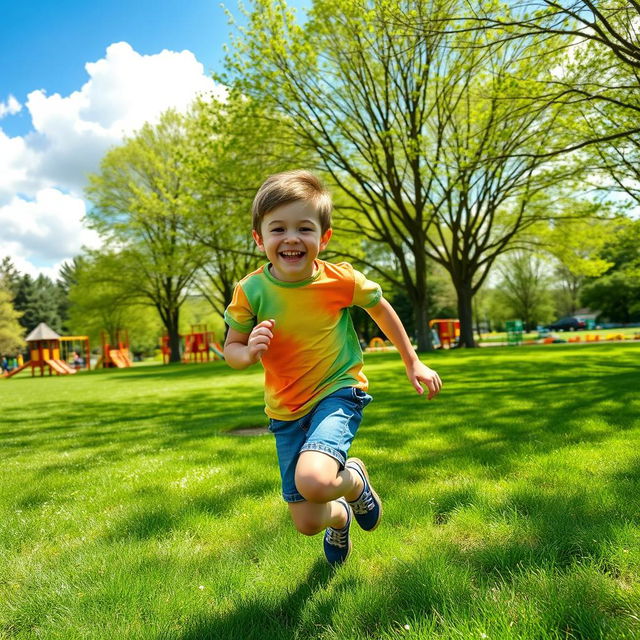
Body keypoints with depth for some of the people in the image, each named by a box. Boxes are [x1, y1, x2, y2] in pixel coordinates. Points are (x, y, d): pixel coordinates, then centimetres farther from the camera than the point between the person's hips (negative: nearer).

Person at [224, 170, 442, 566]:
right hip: (286, 411, 3)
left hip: (338, 393, -2)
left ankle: (354, 481, 8)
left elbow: (381, 309, 4)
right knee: (306, 523, 8)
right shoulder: (251, 291, -14)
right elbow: (232, 348, -2)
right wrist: (249, 352, -26)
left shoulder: (342, 280, -16)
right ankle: (340, 518, 48)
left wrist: (413, 363, 10)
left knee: (314, 481, -32)